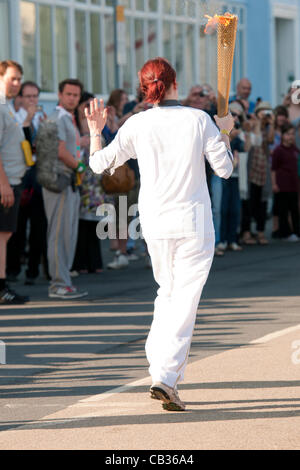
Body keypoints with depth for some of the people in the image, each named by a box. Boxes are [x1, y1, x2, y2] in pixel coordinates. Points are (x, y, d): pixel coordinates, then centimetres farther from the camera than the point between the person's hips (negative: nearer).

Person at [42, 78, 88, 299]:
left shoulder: (70, 120, 21)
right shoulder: (58, 118, -11)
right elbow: (60, 150, -18)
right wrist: (78, 167, -6)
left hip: (71, 181, 10)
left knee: (69, 233, 11)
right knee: (60, 233, -9)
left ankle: (62, 280, 16)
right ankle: (59, 283, -8)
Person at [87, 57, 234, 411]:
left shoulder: (136, 125, -3)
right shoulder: (199, 120, -7)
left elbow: (99, 163, 4)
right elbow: (225, 169, -1)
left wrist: (95, 130, 19)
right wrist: (224, 133, 14)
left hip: (155, 224, 3)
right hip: (194, 223, -3)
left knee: (167, 293, 22)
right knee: (185, 300, -2)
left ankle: (159, 365, 15)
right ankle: (166, 378, -13)